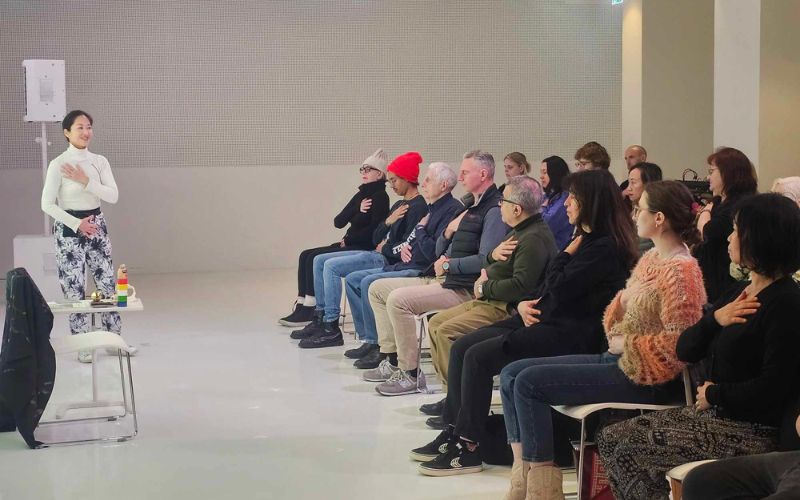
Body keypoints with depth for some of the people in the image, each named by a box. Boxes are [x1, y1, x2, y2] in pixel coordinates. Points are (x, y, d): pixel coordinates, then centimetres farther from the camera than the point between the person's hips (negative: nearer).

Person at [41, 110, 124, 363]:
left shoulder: (100, 161, 3)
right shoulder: (58, 164, -11)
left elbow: (113, 196, -6)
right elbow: (47, 204, -12)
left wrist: (86, 182, -17)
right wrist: (76, 224, -17)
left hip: (97, 226, 4)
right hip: (69, 230, -4)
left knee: (107, 283, 8)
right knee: (74, 287, 2)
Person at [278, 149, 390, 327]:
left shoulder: (380, 197, -7)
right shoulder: (361, 195, 18)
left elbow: (375, 230, -19)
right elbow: (338, 222, 8)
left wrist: (347, 240, -11)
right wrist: (357, 209, -9)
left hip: (365, 248, -9)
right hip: (349, 245, 9)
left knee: (315, 258, -20)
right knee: (306, 255, -3)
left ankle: (309, 311, -17)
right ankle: (301, 307, -8)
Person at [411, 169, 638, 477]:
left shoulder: (606, 247, -14)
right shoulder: (586, 239, 17)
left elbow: (560, 289, -20)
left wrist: (567, 255, -4)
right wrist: (525, 304, 3)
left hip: (571, 334, -10)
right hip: (544, 320, 10)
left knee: (479, 356, -22)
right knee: (462, 347, -1)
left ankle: (468, 448, -14)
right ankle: (453, 431, 1)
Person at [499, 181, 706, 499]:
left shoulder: (681, 271, -17)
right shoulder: (651, 259, 12)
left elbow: (677, 344, -23)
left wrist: (626, 345, -15)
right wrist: (614, 333, -1)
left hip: (642, 378, -10)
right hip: (615, 359, 10)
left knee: (529, 383, -18)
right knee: (511, 374, 3)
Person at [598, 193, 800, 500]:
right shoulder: (740, 292, 13)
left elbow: (770, 388, -23)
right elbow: (684, 351, 9)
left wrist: (714, 395, -10)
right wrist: (714, 319, -9)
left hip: (751, 431, -9)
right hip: (714, 415, 9)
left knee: (625, 450, -11)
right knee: (611, 438, 1)